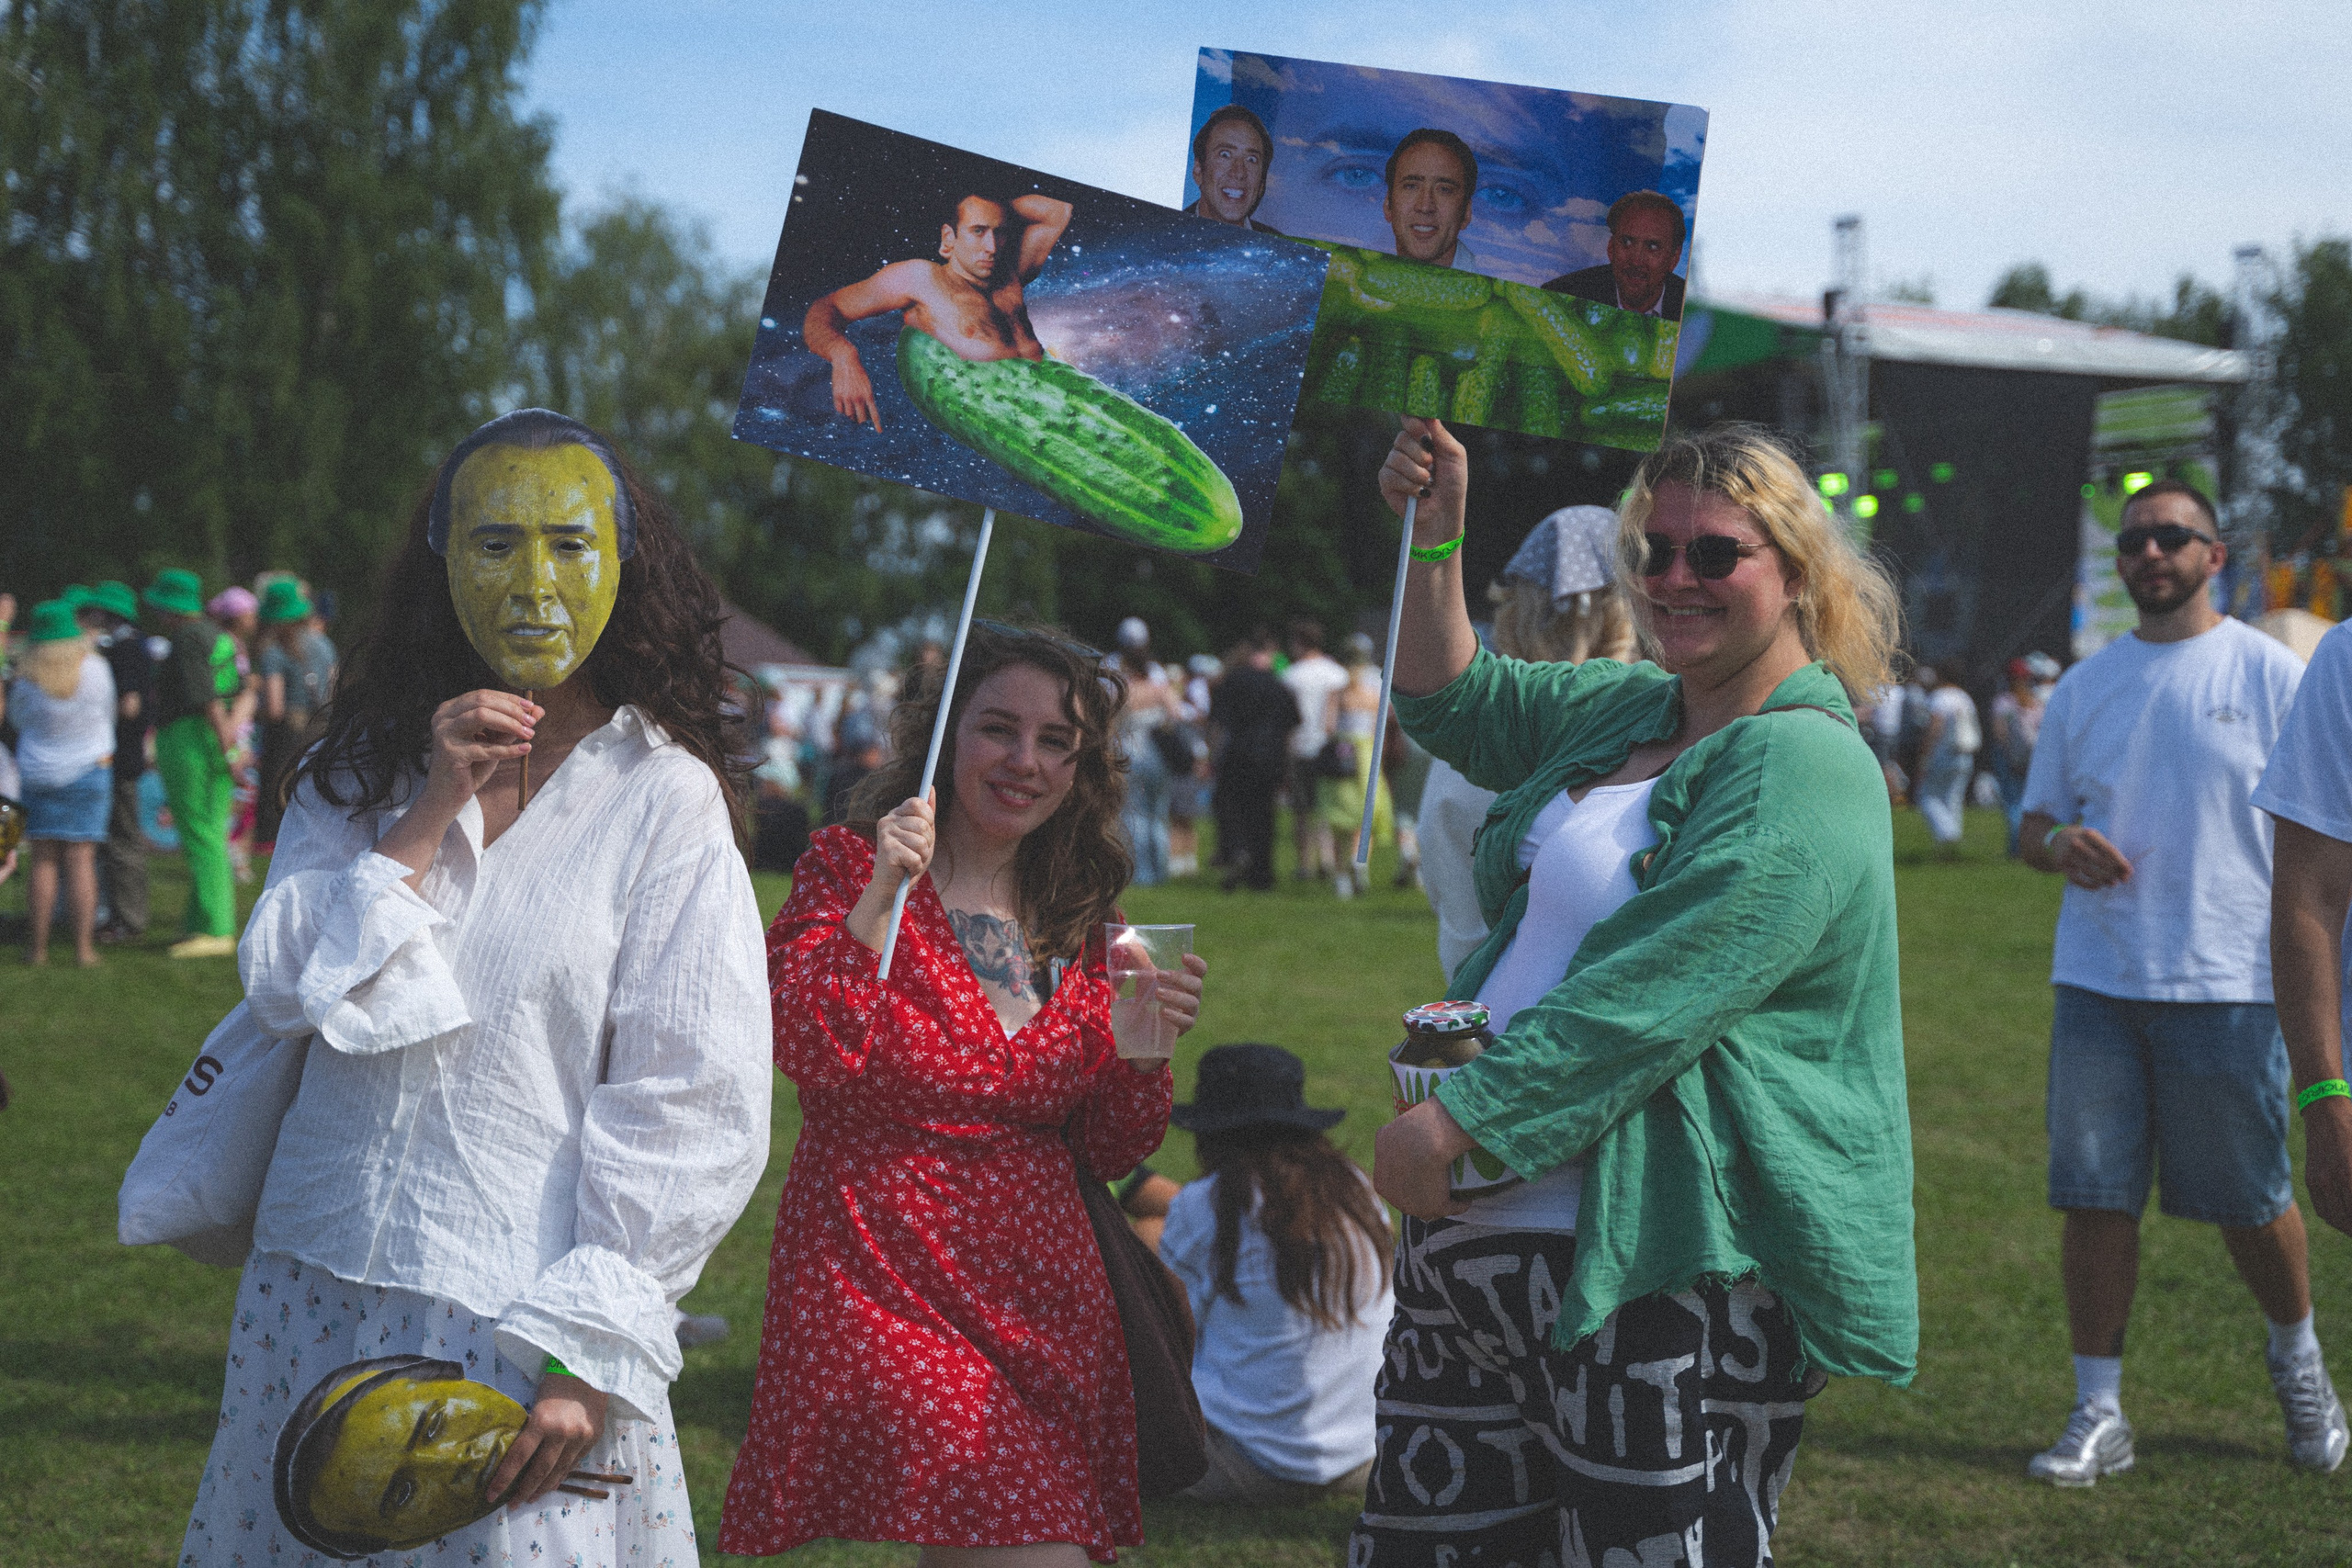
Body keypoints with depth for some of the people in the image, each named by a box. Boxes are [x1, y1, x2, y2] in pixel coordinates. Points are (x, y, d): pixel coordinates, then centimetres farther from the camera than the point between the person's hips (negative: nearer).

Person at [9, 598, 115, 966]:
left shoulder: (28, 680, -10)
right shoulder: (95, 668, -10)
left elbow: (18, 718, 8)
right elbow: (108, 712, 5)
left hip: (40, 773, 0)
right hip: (90, 769, 0)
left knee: (43, 861, 7)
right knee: (81, 860, 0)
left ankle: (39, 945, 6)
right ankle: (83, 946, -2)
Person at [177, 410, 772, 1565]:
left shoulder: (664, 800, -6)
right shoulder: (363, 770, 8)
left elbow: (693, 1110, -9)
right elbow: (283, 991, -2)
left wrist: (585, 1351, -14)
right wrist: (428, 816, -11)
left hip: (515, 1312, -4)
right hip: (317, 1292, 4)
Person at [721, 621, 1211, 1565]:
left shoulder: (1078, 923, 15)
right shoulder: (849, 869, 1)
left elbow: (1105, 1154, 15)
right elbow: (811, 1052, -16)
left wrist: (1149, 1046, -2)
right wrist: (881, 896, -21)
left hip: (1042, 1294, 6)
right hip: (886, 1286, -5)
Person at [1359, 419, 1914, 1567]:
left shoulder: (1802, 772, -13)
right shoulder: (1629, 710, 15)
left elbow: (1645, 998, -21)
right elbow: (1455, 704, 30)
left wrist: (1451, 1126, -20)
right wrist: (1434, 537, 14)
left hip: (1665, 1276, -9)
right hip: (1484, 1233, 9)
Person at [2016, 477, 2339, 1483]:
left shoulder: (2271, 674, 1)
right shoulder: (2082, 687, 11)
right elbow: (2034, 826, 16)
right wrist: (2059, 845, -9)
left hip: (2228, 984, -3)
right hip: (2096, 983, 3)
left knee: (2251, 1201, 6)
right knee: (2094, 1201, 2)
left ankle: (2297, 1356, 33)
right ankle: (2098, 1414, 11)